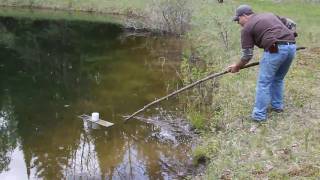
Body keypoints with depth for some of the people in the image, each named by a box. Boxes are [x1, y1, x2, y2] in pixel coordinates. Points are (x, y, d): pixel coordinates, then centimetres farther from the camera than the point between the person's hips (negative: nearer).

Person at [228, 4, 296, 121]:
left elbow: (247, 55, 5)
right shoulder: (269, 15, 27)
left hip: (275, 50, -8)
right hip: (291, 46, 8)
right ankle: (277, 105, 36)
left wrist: (237, 67, 19)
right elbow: (291, 25, 26)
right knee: (278, 79, 24)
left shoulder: (247, 28, 6)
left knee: (263, 83, 3)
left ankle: (259, 115, 6)